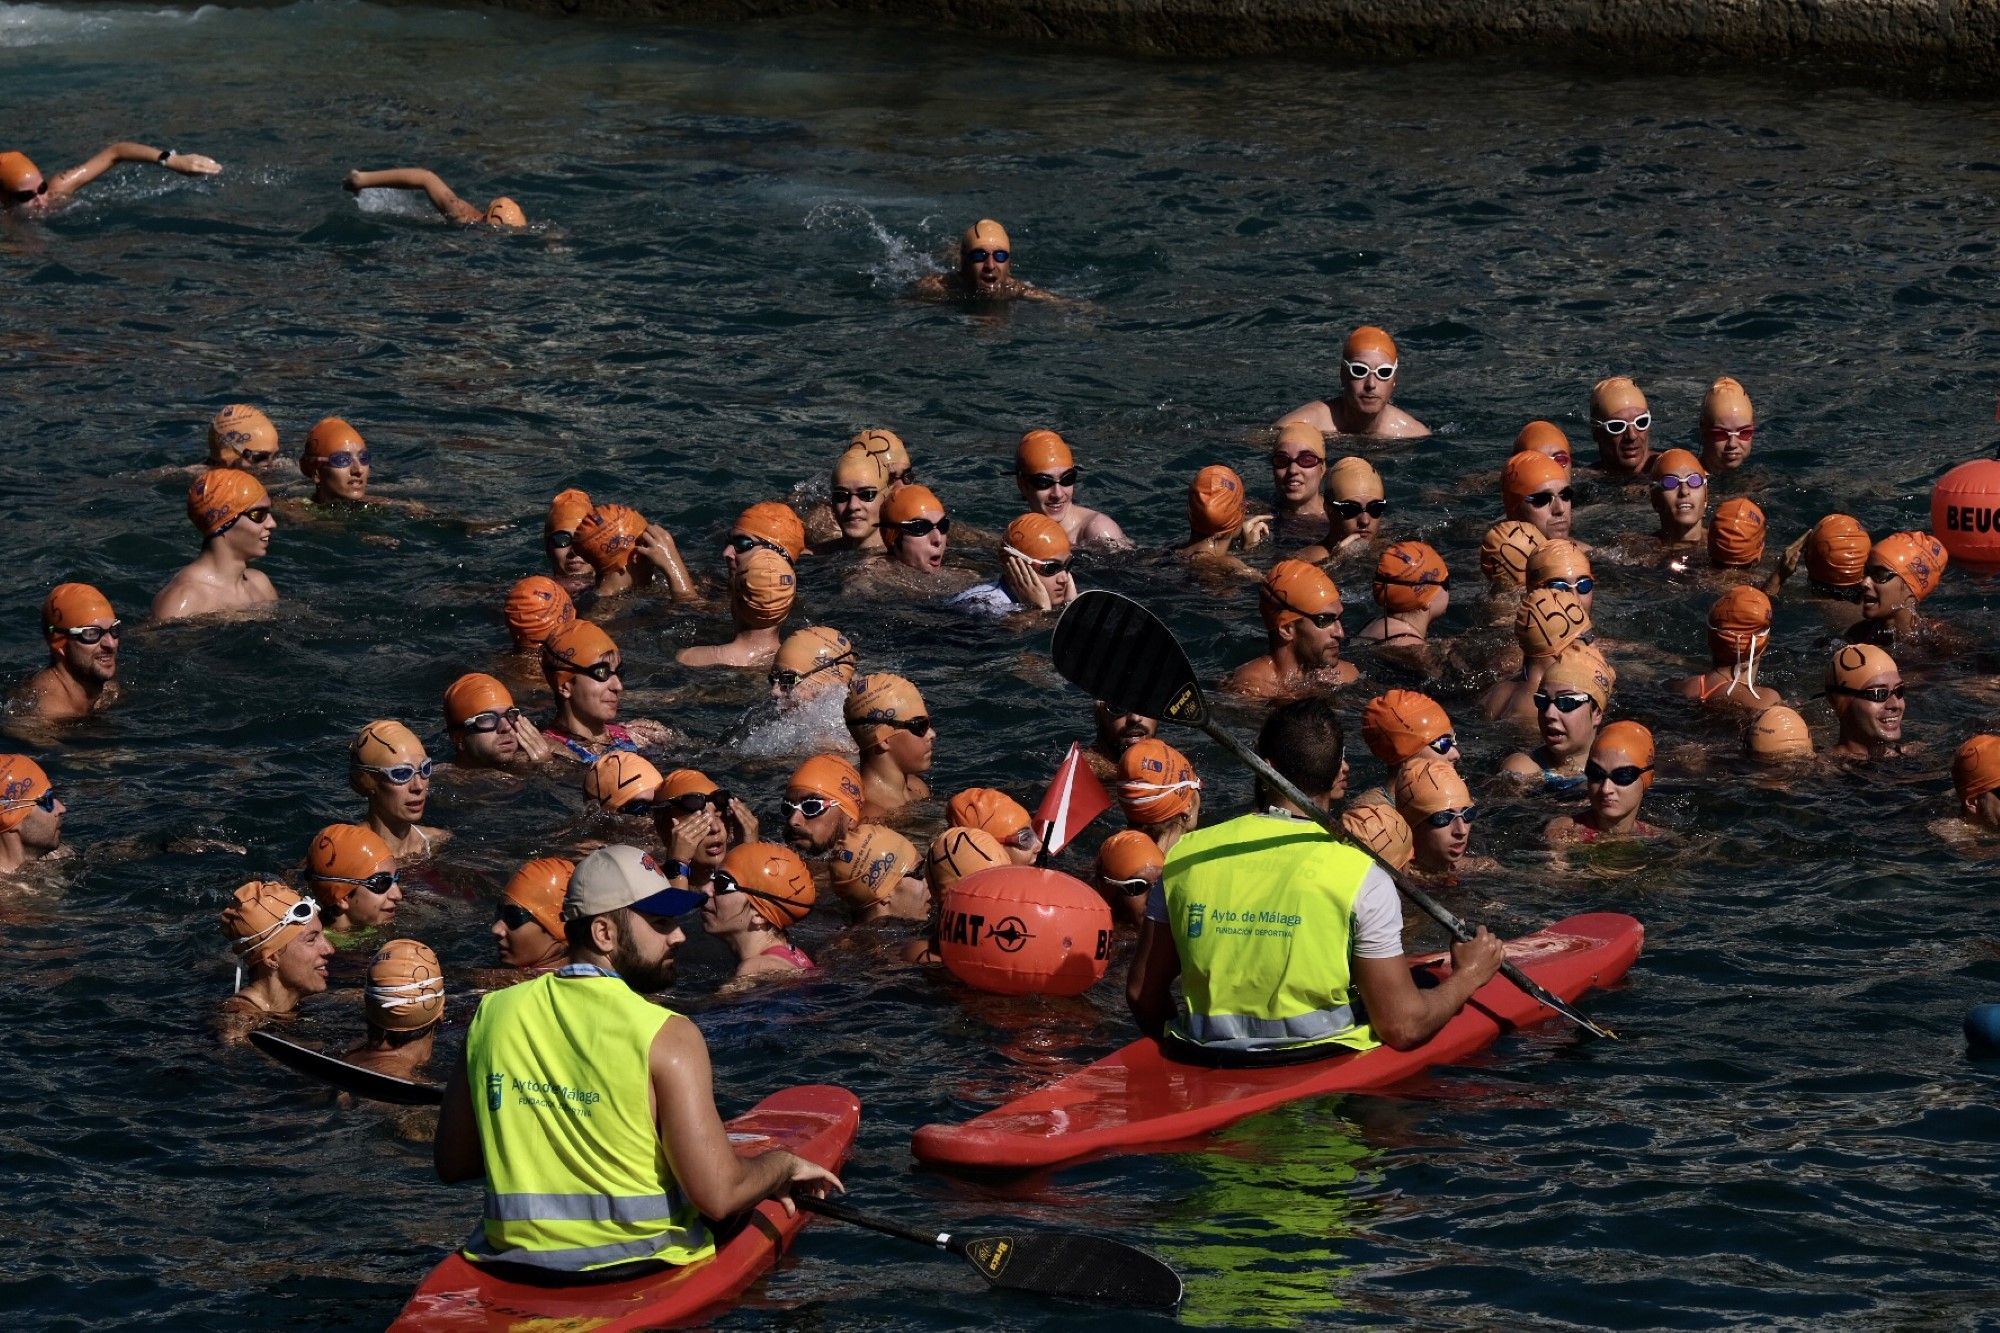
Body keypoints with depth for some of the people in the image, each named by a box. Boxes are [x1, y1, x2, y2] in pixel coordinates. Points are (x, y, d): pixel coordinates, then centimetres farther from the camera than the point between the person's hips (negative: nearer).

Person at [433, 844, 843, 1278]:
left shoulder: (493, 1014, -1)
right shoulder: (667, 1038, -16)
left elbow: (450, 1164, 7)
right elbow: (718, 1195, -19)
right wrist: (783, 1163, 2)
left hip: (515, 1261, 5)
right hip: (638, 1267, -5)